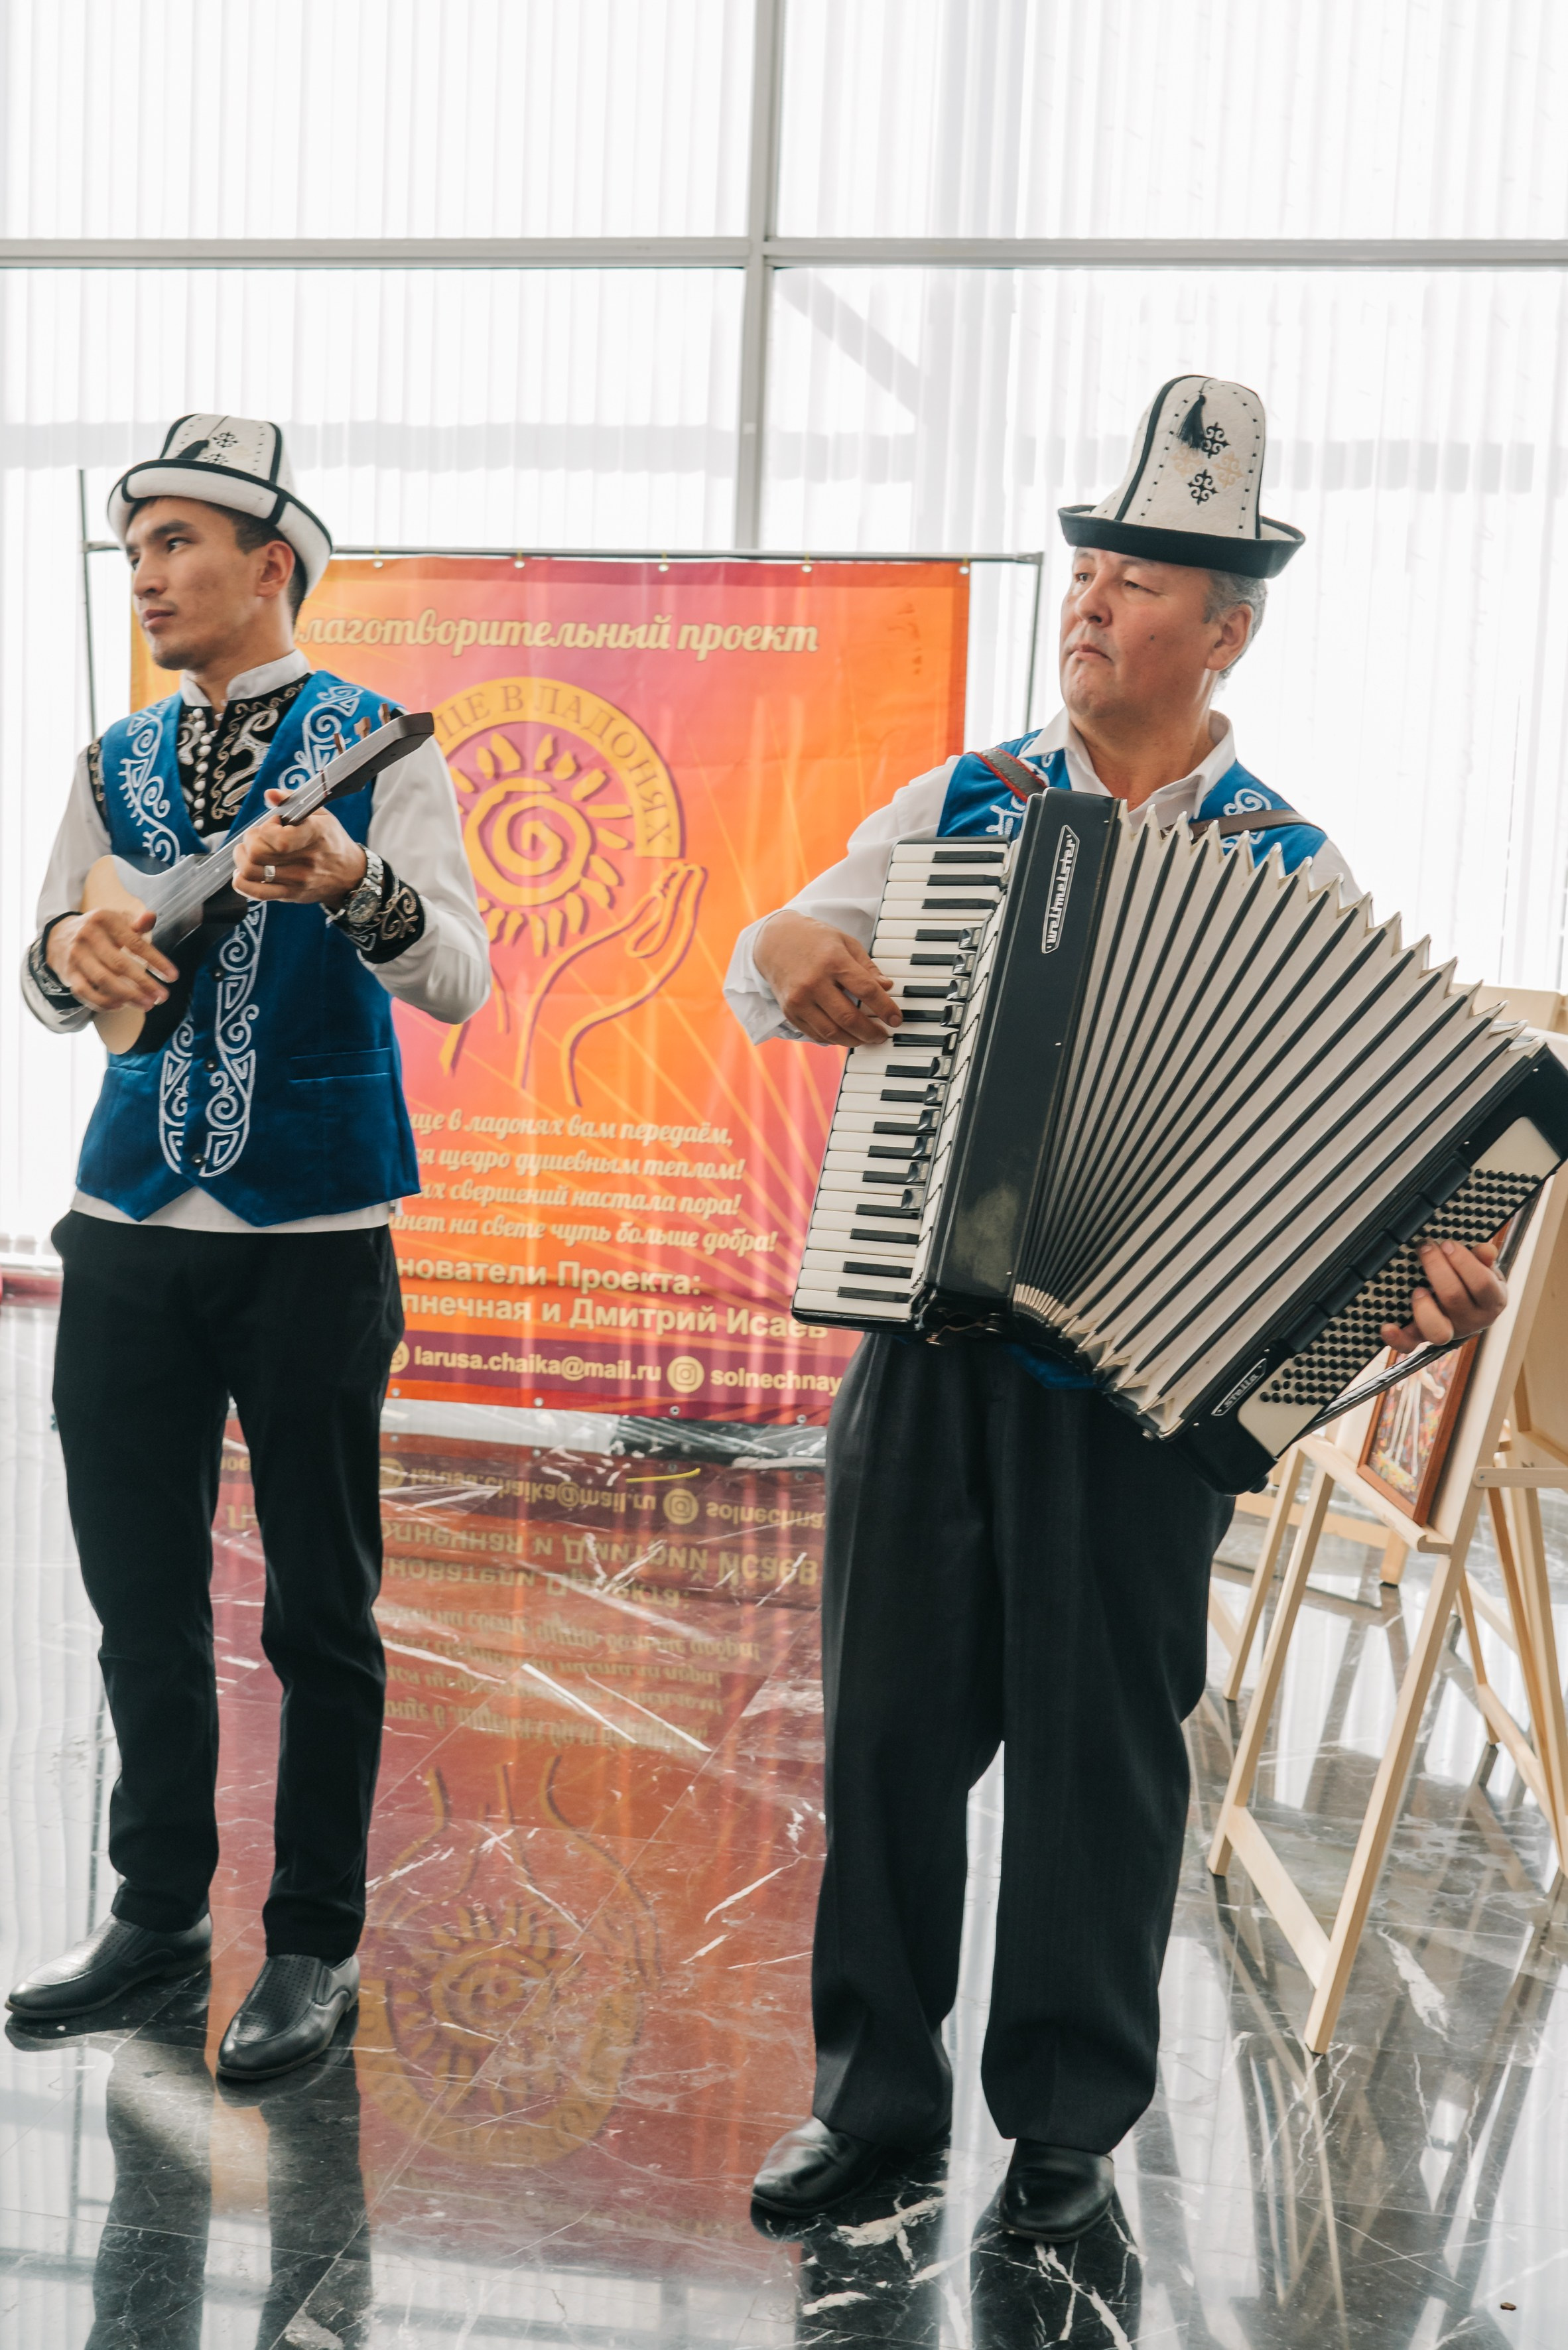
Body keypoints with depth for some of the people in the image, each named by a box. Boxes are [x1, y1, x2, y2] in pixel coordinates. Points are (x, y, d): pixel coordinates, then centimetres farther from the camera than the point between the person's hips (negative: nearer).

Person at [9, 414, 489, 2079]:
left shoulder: (374, 745, -1)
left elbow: (458, 979, -13)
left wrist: (355, 881, -33)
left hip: (312, 1235, -4)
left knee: (318, 1606, 4)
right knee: (138, 1593, 12)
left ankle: (316, 1944, 17)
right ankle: (159, 1907, 28)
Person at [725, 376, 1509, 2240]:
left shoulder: (1290, 870, 1)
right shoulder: (960, 808, 7)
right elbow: (770, 976, 9)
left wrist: (1423, 1268, -25)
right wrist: (792, 949, -15)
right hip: (928, 1338, 3)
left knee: (1100, 1748, 7)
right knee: (889, 1721, 11)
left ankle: (1070, 2125, 26)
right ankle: (875, 2086, 29)